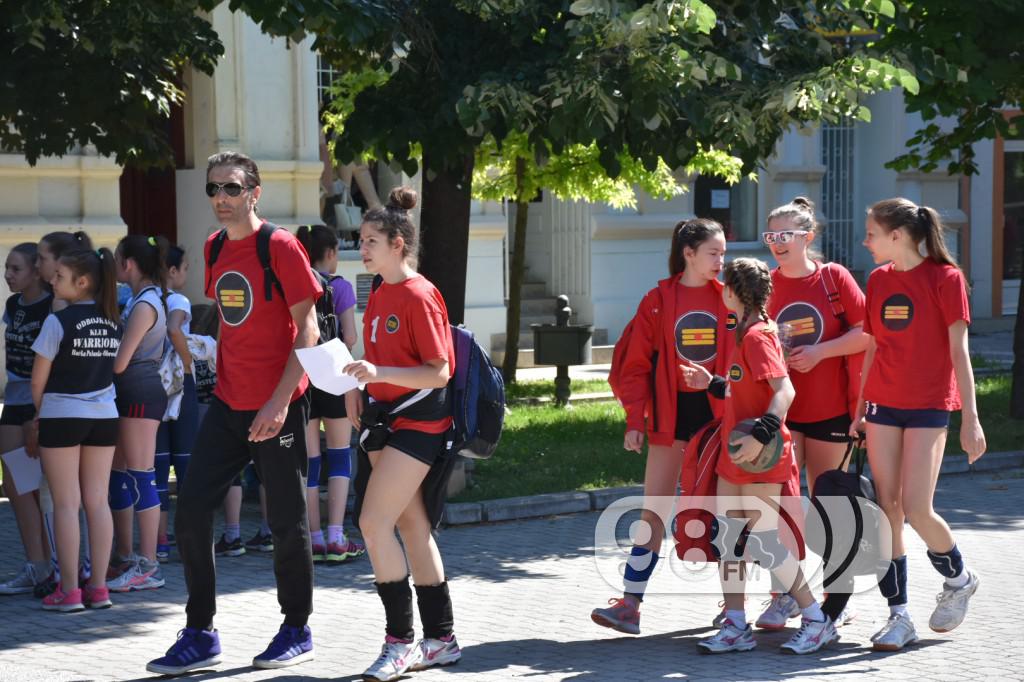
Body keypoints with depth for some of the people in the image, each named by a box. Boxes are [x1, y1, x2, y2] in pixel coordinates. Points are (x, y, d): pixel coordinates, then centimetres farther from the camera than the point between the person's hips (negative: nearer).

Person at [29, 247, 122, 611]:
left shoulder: (59, 321, -13)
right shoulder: (114, 322, 4)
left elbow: (39, 379, -8)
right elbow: (114, 369, 10)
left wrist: (38, 417, 9)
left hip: (62, 417, -5)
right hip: (104, 416, 5)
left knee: (66, 504, -1)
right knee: (97, 501, 8)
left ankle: (69, 591, -1)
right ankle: (98, 587, 9)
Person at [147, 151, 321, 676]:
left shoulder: (280, 246, -11)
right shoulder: (215, 249, 9)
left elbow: (306, 328, -13)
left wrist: (280, 400, -19)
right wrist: (225, 376, 16)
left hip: (277, 406, -6)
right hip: (228, 404, 7)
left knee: (286, 520, 3)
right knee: (191, 510, 0)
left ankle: (297, 631, 19)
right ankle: (199, 635, 9)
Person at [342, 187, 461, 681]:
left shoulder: (419, 296, -15)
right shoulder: (378, 297, 12)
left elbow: (438, 372, -17)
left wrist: (380, 373, -27)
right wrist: (356, 382, 5)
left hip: (418, 422, -9)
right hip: (386, 419, 9)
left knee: (375, 522, -15)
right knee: (412, 526, 11)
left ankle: (400, 641, -7)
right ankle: (440, 640, 18)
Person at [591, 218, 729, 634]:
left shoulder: (728, 299, 3)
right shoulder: (658, 301, 0)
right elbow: (637, 365, 0)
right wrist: (635, 421, -6)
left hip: (719, 412, 1)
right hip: (672, 414, -1)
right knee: (653, 510, -1)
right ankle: (630, 604, -1)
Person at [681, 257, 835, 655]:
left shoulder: (757, 336, -15)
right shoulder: (745, 333, 14)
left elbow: (785, 390, -25)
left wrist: (761, 436, -34)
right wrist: (711, 384, 20)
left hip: (760, 458, -10)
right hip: (734, 455, 10)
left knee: (762, 541, -8)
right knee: (725, 537, 8)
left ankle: (817, 621, 2)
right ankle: (736, 628, 13)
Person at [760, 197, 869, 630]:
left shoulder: (833, 277, -2)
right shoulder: (765, 285, 4)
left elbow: (866, 333, -7)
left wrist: (819, 352, -16)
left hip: (830, 410, -1)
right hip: (780, 410, 2)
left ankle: (837, 598, 18)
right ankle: (783, 597, 0)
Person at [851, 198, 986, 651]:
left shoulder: (945, 278, -8)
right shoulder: (879, 280, 8)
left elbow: (958, 351, -9)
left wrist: (971, 418, -12)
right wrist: (859, 408, 13)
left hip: (929, 407, -5)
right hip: (883, 404, 5)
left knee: (916, 509, -12)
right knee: (886, 509, 0)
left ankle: (959, 578, 17)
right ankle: (898, 615, 6)